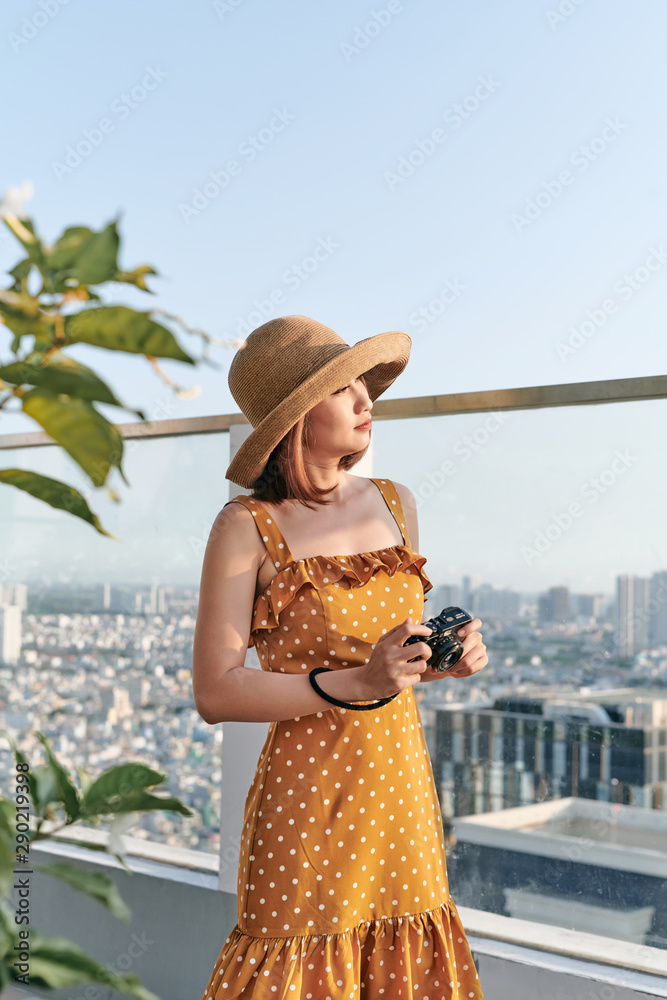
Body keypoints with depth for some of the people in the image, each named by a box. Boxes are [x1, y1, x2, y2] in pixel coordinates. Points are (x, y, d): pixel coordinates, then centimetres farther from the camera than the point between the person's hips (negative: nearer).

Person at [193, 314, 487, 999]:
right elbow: (214, 693, -14)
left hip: (402, 786, 5)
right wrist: (354, 684, -22)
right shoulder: (247, 527, -11)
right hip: (307, 794, -5)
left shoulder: (394, 505, 7)